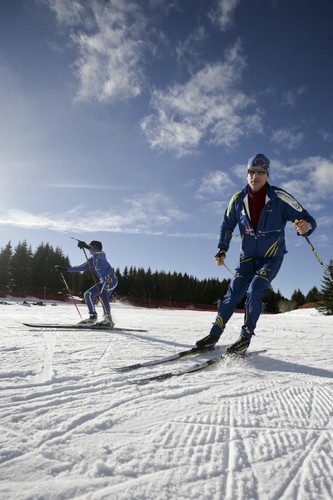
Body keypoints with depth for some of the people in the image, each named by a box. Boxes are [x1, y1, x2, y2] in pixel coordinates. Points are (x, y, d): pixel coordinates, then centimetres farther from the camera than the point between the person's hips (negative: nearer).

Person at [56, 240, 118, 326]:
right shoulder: (91, 260, 16)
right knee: (88, 294, 5)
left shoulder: (101, 256, -9)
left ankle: (108, 319, -29)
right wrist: (65, 269, 18)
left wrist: (86, 246, -46)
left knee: (102, 294, -30)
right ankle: (92, 317, 5)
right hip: (104, 281, 9)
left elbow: (100, 253, -34)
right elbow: (80, 268, 21)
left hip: (111, 279, -9)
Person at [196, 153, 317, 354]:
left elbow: (308, 220, -15)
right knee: (233, 292, -4)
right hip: (248, 256, 3)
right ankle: (214, 334, 5)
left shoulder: (280, 197, -17)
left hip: (272, 257, -3)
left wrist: (306, 227, -39)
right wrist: (222, 250, -2)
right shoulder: (238, 199, -7)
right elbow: (227, 226, 7)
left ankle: (246, 338, -6)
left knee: (255, 290, -20)